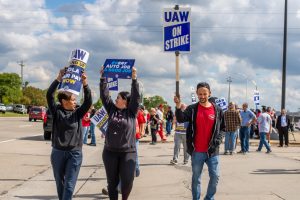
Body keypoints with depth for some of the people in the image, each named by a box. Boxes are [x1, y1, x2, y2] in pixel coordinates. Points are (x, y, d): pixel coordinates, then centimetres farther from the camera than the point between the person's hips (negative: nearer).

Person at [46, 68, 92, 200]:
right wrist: (58, 79, -21)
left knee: (69, 185, -4)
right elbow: (49, 95, -13)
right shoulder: (56, 111, -2)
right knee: (60, 183, 12)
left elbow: (88, 102, -10)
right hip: (58, 152, 0)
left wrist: (85, 85, -22)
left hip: (75, 153, 0)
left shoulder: (77, 113, 2)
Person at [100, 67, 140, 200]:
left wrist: (134, 79, -16)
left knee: (127, 180, -8)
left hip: (128, 152, -2)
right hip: (110, 152, 3)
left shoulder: (131, 112, 1)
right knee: (112, 181, 7)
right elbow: (104, 95, 3)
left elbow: (136, 96, -9)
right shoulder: (111, 109, 8)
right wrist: (103, 78, -3)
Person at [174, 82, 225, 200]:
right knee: (196, 178, 9)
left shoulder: (217, 110, 3)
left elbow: (222, 127, 12)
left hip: (212, 151, 1)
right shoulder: (192, 109, -1)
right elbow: (181, 119, -17)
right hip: (197, 151, -1)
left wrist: (218, 140, -3)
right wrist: (178, 107, -34)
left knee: (215, 176, 2)